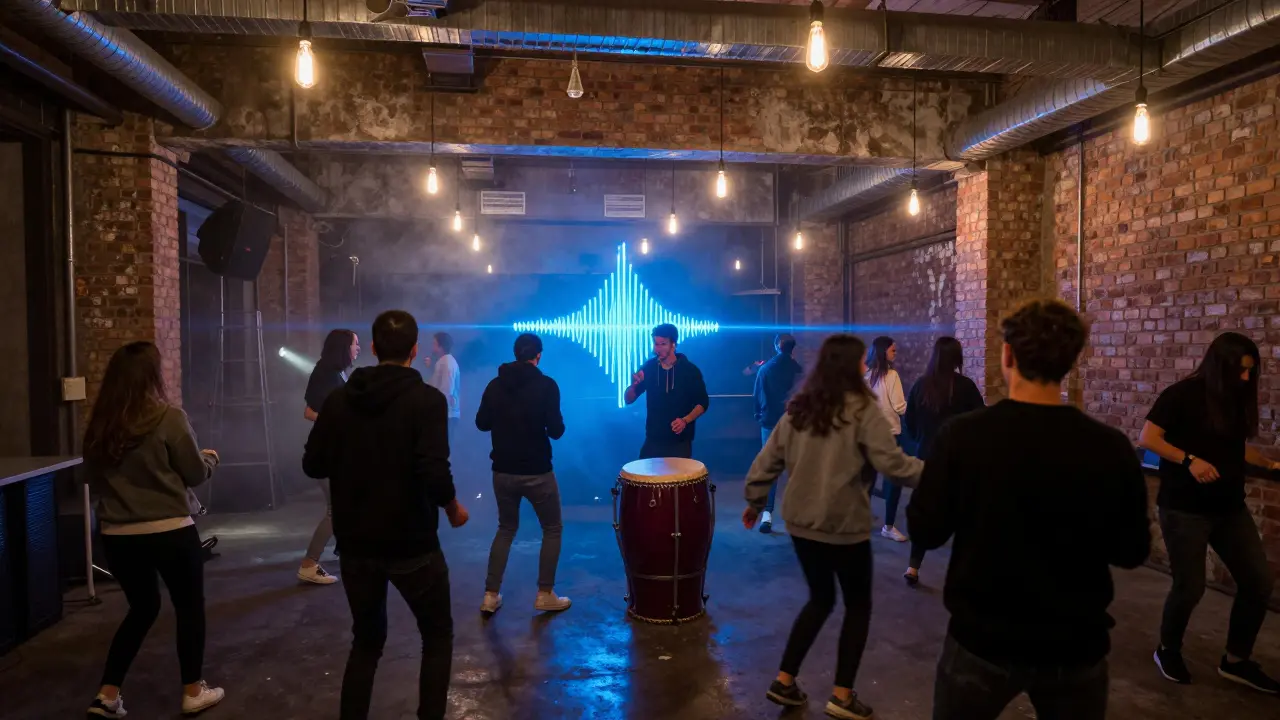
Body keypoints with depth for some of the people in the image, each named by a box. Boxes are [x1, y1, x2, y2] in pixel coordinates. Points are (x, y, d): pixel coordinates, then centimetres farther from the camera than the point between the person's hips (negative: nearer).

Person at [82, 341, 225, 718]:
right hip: (169, 531, -5)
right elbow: (196, 473, -7)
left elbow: (93, 479, 13)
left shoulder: (99, 425, 1)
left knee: (142, 607, 23)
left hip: (117, 534, 5)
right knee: (189, 606, 12)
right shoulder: (169, 418, -14)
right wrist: (210, 458, 14)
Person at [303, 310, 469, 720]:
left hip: (355, 543, 4)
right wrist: (453, 509, -6)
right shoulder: (427, 400, -14)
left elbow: (313, 465, 3)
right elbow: (435, 474, -24)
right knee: (438, 635, 16)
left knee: (367, 639, 22)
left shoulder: (340, 399, -1)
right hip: (412, 545, -4)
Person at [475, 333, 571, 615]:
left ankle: (490, 596, 18)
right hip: (537, 472, -4)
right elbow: (556, 430, -14)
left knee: (506, 529, 22)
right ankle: (545, 595, 15)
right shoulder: (546, 385, -12)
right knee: (552, 529, 15)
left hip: (503, 471, 4)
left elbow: (482, 424, 9)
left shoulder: (495, 385, 1)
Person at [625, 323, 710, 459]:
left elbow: (703, 403, -1)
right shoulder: (648, 368, 0)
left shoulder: (690, 370, -6)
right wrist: (633, 385, -18)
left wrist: (685, 420, -17)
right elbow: (629, 400, 3)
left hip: (680, 441, -2)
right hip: (653, 439, 2)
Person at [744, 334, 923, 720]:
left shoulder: (799, 409, 4)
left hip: (801, 523, 6)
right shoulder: (862, 410, -12)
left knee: (820, 599, 22)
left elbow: (767, 460, 6)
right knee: (858, 605, 14)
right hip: (845, 526, -6)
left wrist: (755, 501, 17)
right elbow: (892, 461, -18)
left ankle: (784, 681, 23)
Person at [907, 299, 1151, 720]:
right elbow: (1131, 552, -2)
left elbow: (925, 532, -9)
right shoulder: (1112, 448, -14)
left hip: (982, 639, -1)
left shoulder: (961, 436, -18)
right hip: (1076, 645, 2)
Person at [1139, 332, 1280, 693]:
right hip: (1184, 508, -7)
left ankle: (1236, 661, 23)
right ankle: (1168, 650, 24)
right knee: (1190, 587, -1)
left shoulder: (1236, 400, 9)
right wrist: (1189, 460, -26)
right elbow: (1147, 438, -17)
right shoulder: (1183, 394, -12)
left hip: (1229, 507, 7)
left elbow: (1238, 448, 19)